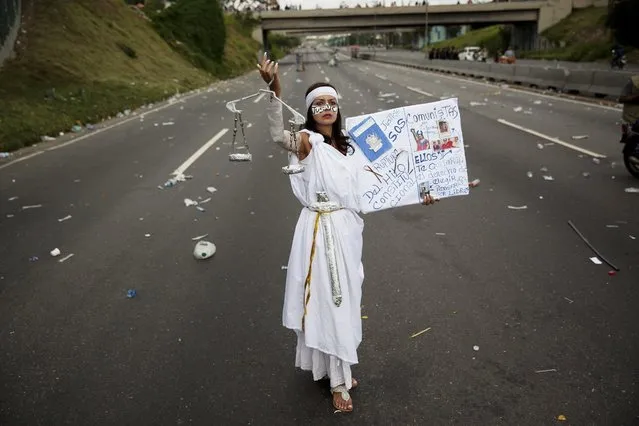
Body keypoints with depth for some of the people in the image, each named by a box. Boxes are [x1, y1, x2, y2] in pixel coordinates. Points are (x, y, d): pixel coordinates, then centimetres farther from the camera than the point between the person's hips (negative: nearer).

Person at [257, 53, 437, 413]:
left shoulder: (347, 148, 12)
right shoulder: (306, 141, -8)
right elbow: (278, 134, -31)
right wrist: (275, 90, -44)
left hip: (348, 231, 7)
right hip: (321, 232, -7)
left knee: (344, 301, 17)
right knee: (327, 301, 2)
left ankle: (338, 369, 37)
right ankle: (338, 380, 19)